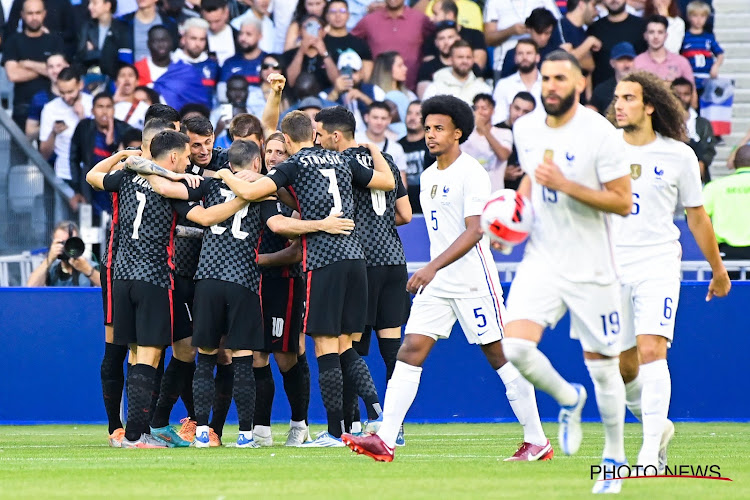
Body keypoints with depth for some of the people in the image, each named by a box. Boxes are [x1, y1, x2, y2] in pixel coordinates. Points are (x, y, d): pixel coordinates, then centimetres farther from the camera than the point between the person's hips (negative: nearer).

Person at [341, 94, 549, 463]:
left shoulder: (471, 173, -11)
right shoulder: (428, 177, 14)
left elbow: (473, 232, -21)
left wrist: (433, 267, -29)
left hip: (473, 281, -7)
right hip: (437, 284, 7)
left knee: (500, 355, -2)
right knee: (410, 350, -6)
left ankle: (537, 442, 8)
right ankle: (385, 439, -13)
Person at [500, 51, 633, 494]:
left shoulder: (601, 134, -13)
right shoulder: (527, 129, 5)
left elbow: (623, 202, -15)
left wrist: (565, 185, -22)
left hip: (591, 266, -4)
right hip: (542, 260, 4)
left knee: (602, 366, 3)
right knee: (516, 346, -16)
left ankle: (615, 456, 23)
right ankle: (569, 400, 14)